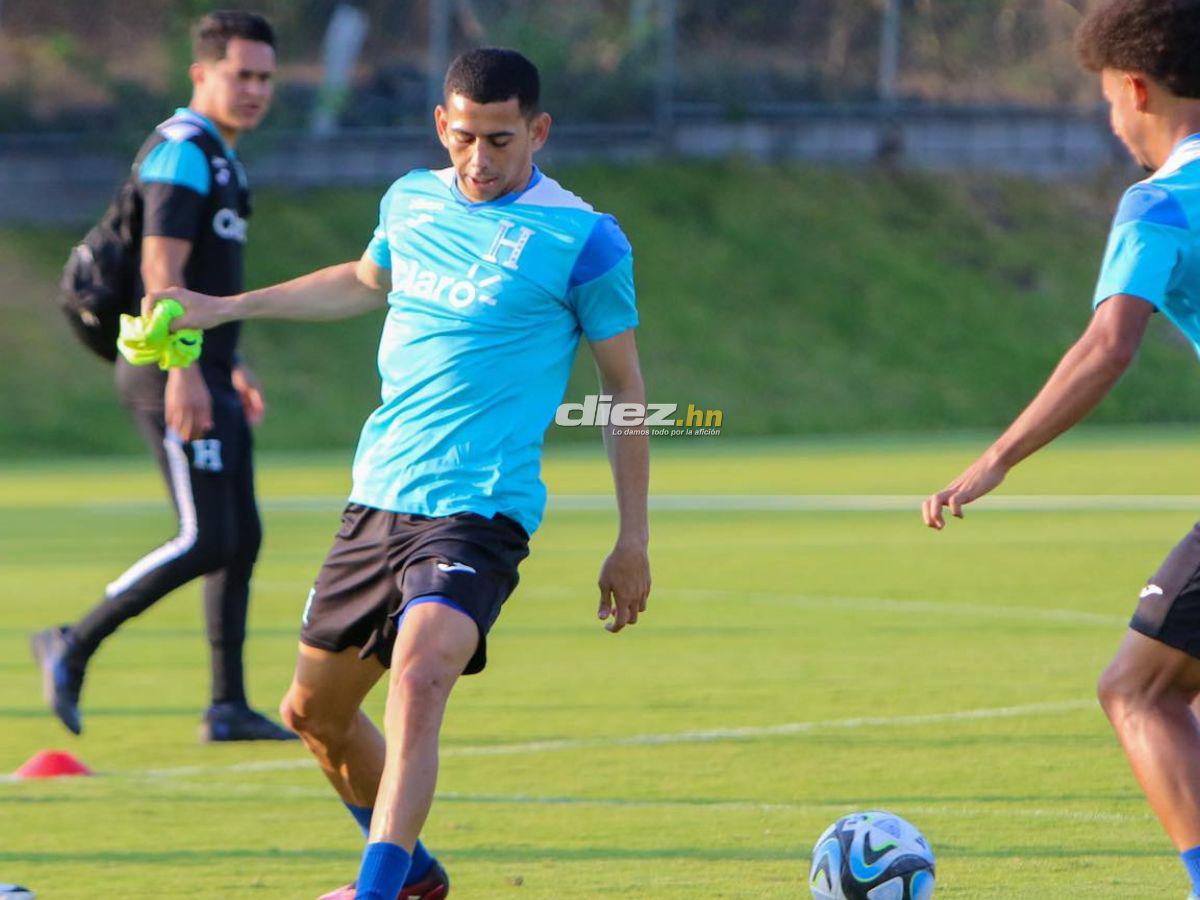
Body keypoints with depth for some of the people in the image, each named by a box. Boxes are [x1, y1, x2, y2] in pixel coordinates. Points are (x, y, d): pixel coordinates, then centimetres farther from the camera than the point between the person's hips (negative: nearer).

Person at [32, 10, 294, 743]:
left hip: (207, 378, 10)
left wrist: (233, 369, 27)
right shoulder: (182, 152, -12)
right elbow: (161, 270, -21)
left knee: (241, 542, 8)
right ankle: (75, 647, -4)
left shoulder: (218, 157, 20)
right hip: (177, 378, -10)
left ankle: (229, 708, 10)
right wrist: (184, 372, -27)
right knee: (207, 541, -14)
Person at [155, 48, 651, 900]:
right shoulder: (411, 202, 8)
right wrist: (226, 308, 31)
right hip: (377, 500, 7)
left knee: (418, 684, -30)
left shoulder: (583, 241, -8)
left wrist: (633, 541, -2)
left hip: (479, 512, -7)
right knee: (314, 710, 16)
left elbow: (626, 391, -1)